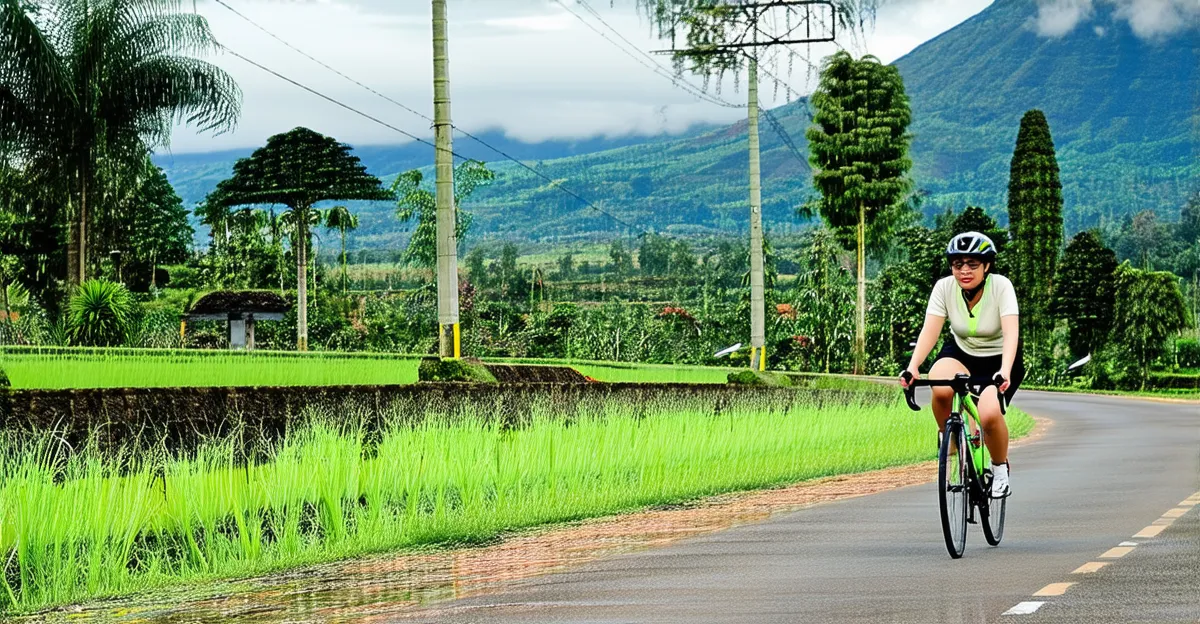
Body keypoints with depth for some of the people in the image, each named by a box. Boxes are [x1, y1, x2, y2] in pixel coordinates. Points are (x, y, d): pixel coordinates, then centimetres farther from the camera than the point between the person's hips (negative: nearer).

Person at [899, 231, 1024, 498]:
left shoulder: (1001, 286, -22)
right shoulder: (944, 287, -15)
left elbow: (1011, 332, -33)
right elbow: (930, 329, -23)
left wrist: (1004, 372, -50)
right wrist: (912, 367, -40)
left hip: (998, 359, -2)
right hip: (961, 353, 2)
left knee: (989, 415, -29)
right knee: (941, 389, -34)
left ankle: (1000, 468, 2)